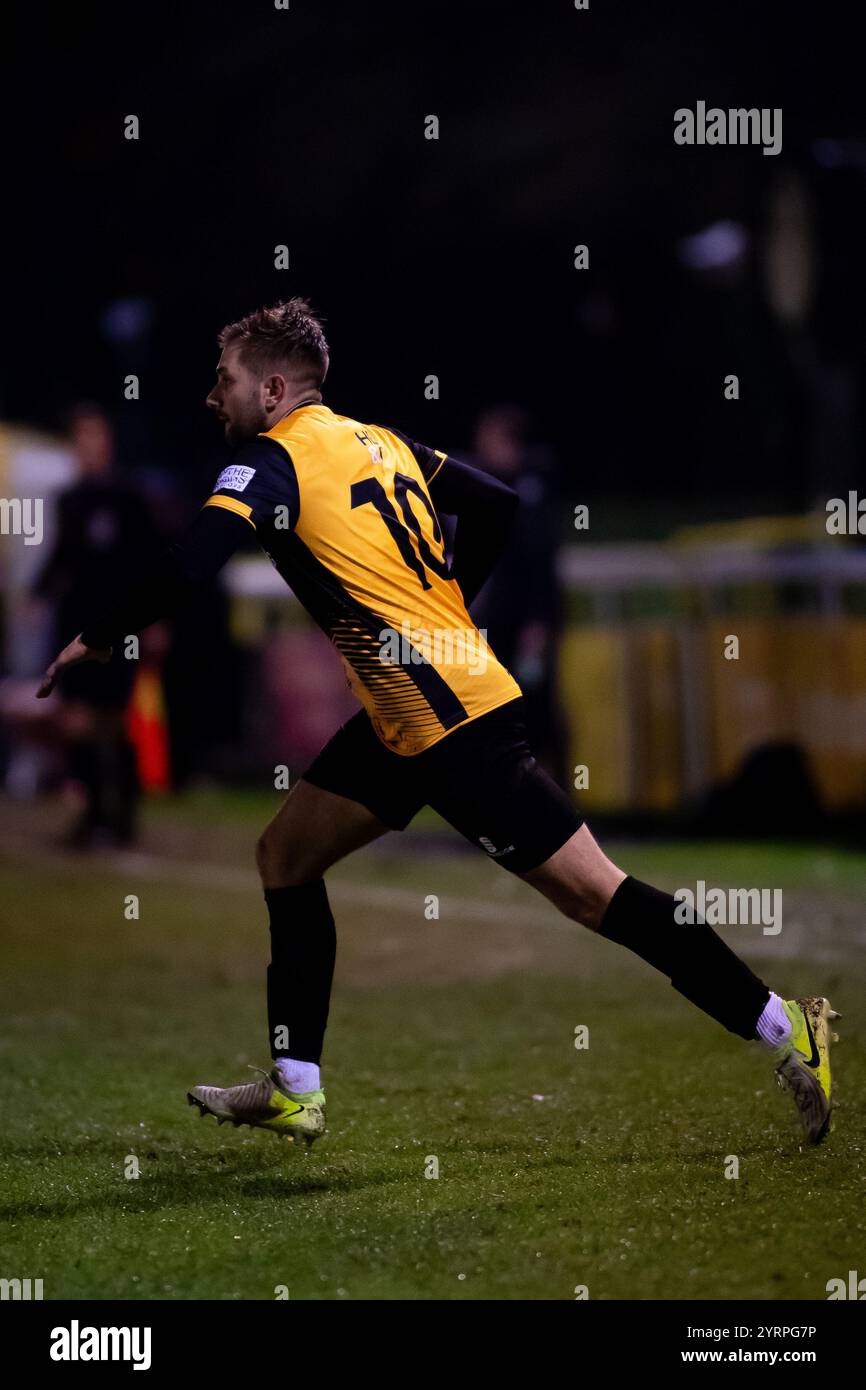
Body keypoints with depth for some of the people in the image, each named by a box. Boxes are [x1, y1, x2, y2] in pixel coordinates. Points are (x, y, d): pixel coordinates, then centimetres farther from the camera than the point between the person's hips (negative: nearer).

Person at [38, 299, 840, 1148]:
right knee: (285, 855, 16)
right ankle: (293, 1093, 18)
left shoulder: (272, 459, -10)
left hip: (450, 725, -10)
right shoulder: (378, 441, 15)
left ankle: (786, 1032, -5)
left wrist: (95, 640, -8)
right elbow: (497, 505, 18)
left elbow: (187, 570, -21)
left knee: (592, 893, -8)